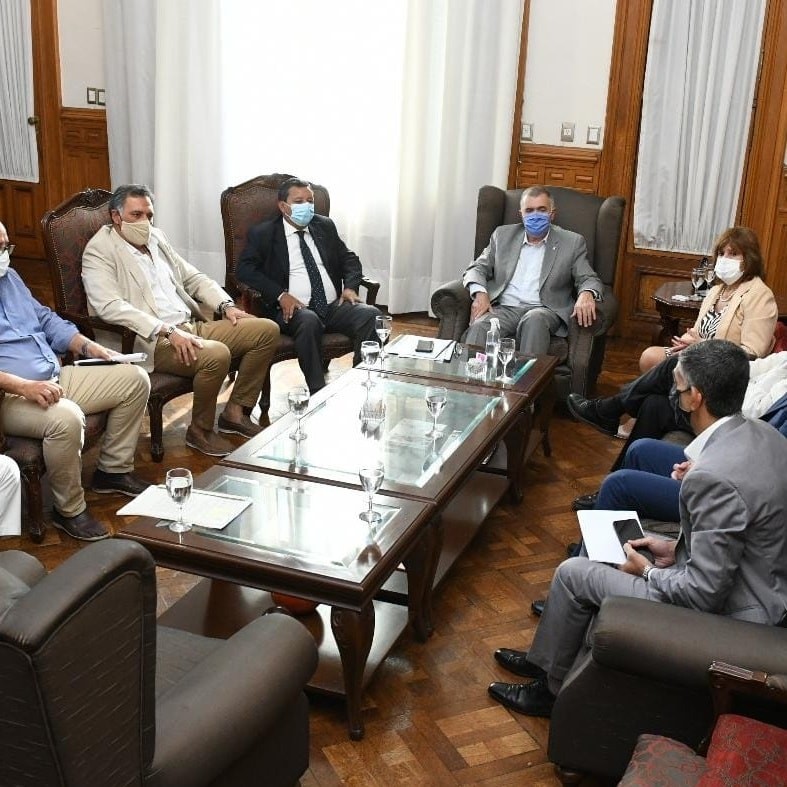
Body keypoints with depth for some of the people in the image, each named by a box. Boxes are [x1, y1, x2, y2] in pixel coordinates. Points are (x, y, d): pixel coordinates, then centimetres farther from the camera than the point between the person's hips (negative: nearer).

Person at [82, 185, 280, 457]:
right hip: (151, 341, -8)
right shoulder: (99, 251, -6)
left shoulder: (156, 237, 18)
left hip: (192, 326, 9)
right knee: (217, 355, -34)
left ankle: (236, 412, 6)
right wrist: (166, 331, -28)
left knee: (267, 330, -2)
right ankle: (200, 430, -9)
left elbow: (193, 277, 24)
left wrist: (226, 305, 6)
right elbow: (111, 307, -20)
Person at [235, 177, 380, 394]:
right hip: (294, 309, -4)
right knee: (309, 321, -38)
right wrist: (280, 295, -17)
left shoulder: (325, 226, 21)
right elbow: (244, 269, -4)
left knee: (370, 314, -24)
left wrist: (350, 286, 2)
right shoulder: (263, 233, 7)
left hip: (334, 306, 4)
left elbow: (349, 258, 24)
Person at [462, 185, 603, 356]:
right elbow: (477, 268, 17)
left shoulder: (571, 242, 13)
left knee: (534, 320, -39)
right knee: (479, 327, -33)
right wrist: (480, 293, -6)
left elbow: (589, 279, 8)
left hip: (544, 311, -2)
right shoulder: (503, 235, 19)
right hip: (504, 309, 2)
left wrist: (586, 294, -19)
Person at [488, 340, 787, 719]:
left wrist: (647, 571, -9)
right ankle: (546, 661, 34)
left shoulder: (715, 477, -32)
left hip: (725, 615, -9)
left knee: (573, 573, 2)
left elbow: (705, 593, -26)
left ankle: (549, 686, 25)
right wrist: (678, 547, 7)